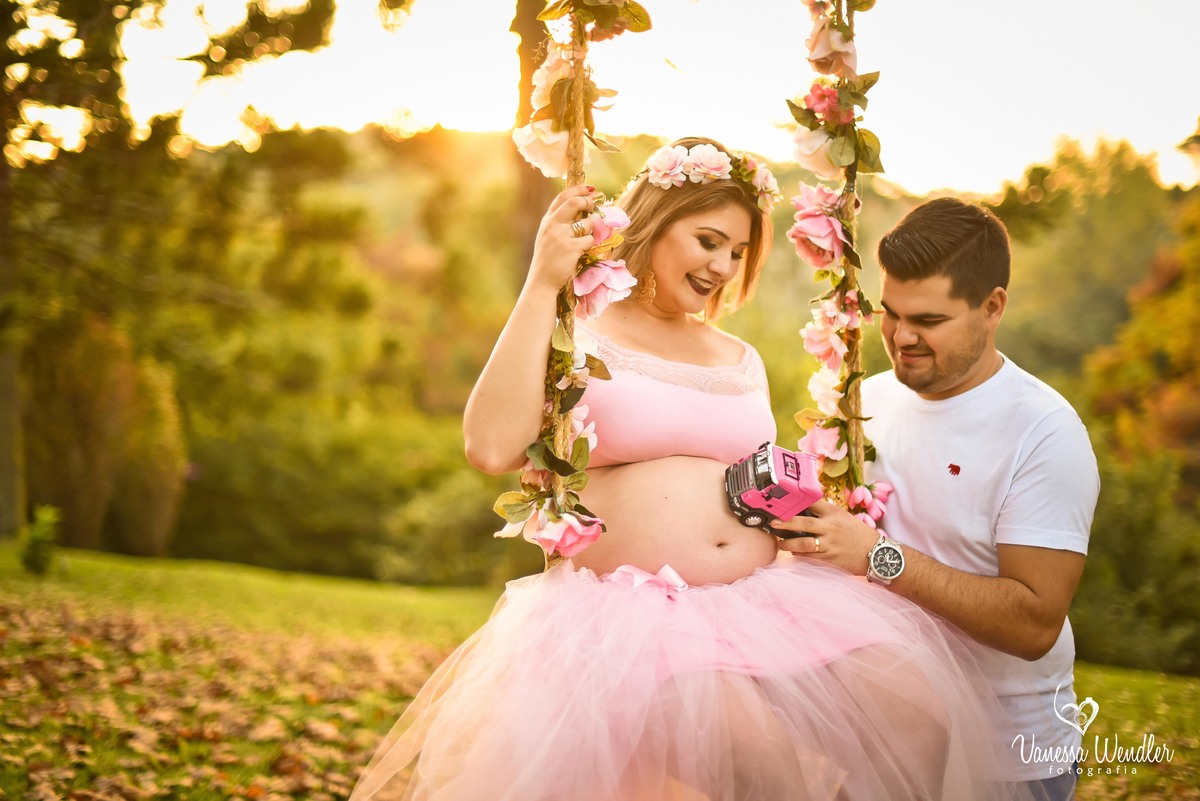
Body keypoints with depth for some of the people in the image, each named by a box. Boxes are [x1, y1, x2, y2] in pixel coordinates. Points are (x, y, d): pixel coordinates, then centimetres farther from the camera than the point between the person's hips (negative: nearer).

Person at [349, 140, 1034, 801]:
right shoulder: (577, 336, 3)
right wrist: (542, 284, -13)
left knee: (921, 722, -15)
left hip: (763, 604, 6)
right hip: (629, 619, -6)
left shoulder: (741, 361, 20)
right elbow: (493, 448, -16)